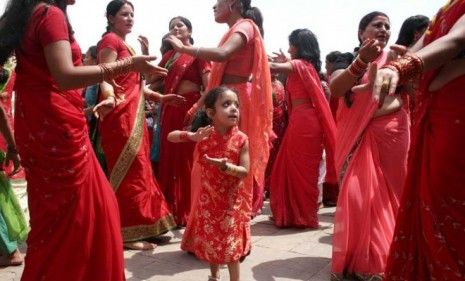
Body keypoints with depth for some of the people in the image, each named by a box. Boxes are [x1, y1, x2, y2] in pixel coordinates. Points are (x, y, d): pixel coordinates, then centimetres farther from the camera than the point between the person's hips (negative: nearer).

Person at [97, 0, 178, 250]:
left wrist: (158, 97, 26)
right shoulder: (110, 40, -7)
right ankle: (128, 234, -3)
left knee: (137, 169, 11)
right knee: (130, 171, -9)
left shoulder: (124, 43, 22)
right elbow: (105, 78, -19)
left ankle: (134, 227, 20)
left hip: (133, 114, 10)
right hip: (121, 114, -10)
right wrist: (110, 96, -38)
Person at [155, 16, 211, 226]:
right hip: (170, 110, 6)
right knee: (169, 159, 7)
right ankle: (172, 209, 18)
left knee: (188, 159, -4)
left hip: (190, 109, -6)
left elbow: (208, 85, -7)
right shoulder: (168, 55, 19)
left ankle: (190, 211, 5)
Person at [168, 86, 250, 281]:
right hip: (208, 197, 3)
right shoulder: (204, 135, -8)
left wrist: (227, 167, -32)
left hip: (232, 199, -2)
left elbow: (245, 171, -13)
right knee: (209, 240, 16)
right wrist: (191, 136, -21)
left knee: (231, 243, 1)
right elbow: (171, 136, -3)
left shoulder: (241, 139, -12)